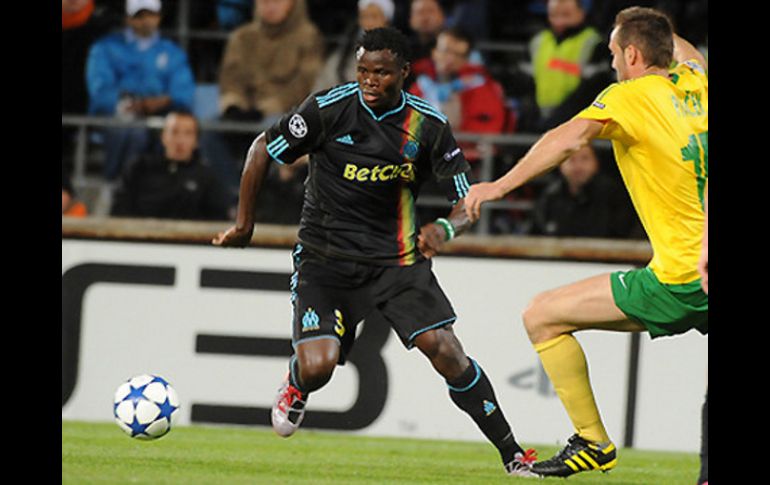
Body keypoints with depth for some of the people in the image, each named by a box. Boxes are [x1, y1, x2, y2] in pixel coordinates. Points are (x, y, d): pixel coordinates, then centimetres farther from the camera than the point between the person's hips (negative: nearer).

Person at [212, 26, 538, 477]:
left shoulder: (428, 125, -8)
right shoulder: (330, 108, -13)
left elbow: (468, 200, -2)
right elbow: (263, 149, 0)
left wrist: (445, 229, -24)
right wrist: (245, 224, 3)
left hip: (397, 258, 1)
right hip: (325, 257, -1)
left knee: (446, 351, -15)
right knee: (317, 366, -18)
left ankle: (512, 454, -1)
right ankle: (296, 387, 23)